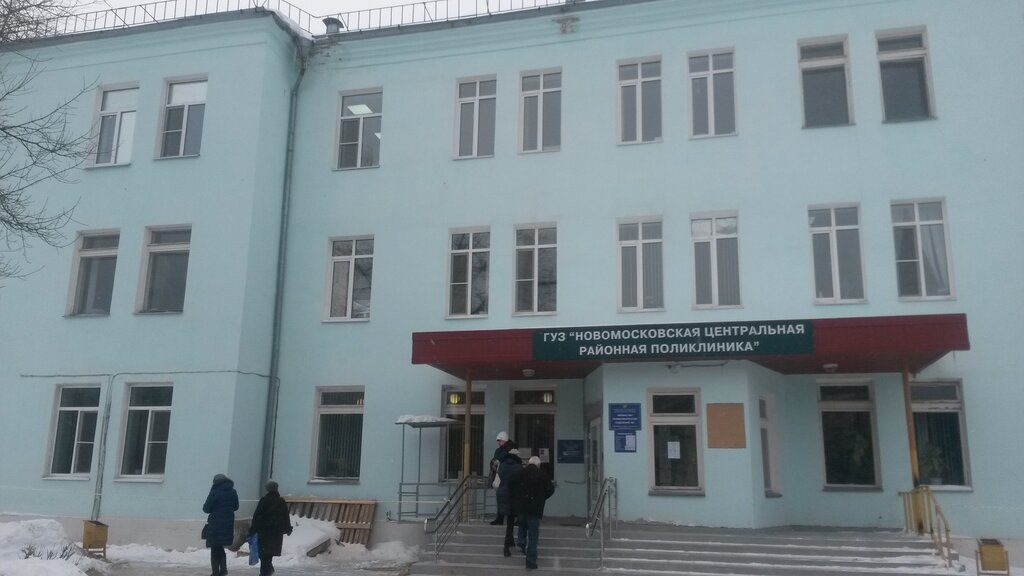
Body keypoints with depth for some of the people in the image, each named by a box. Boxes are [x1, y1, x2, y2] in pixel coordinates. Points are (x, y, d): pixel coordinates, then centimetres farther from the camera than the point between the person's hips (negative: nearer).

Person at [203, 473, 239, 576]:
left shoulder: (215, 492, -13)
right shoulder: (233, 492, 4)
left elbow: (206, 508, -10)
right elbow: (236, 507, 14)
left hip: (215, 525, -5)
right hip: (228, 524, 5)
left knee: (214, 549, 7)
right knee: (220, 548, 22)